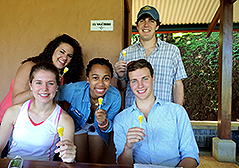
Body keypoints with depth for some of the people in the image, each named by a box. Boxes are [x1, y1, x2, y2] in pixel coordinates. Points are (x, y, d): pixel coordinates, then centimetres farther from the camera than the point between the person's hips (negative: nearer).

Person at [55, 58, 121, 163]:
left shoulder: (115, 97, -30)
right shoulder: (74, 89, -34)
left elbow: (109, 129, -18)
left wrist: (103, 122, -42)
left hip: (98, 128, 1)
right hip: (77, 124, -1)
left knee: (96, 163, 8)